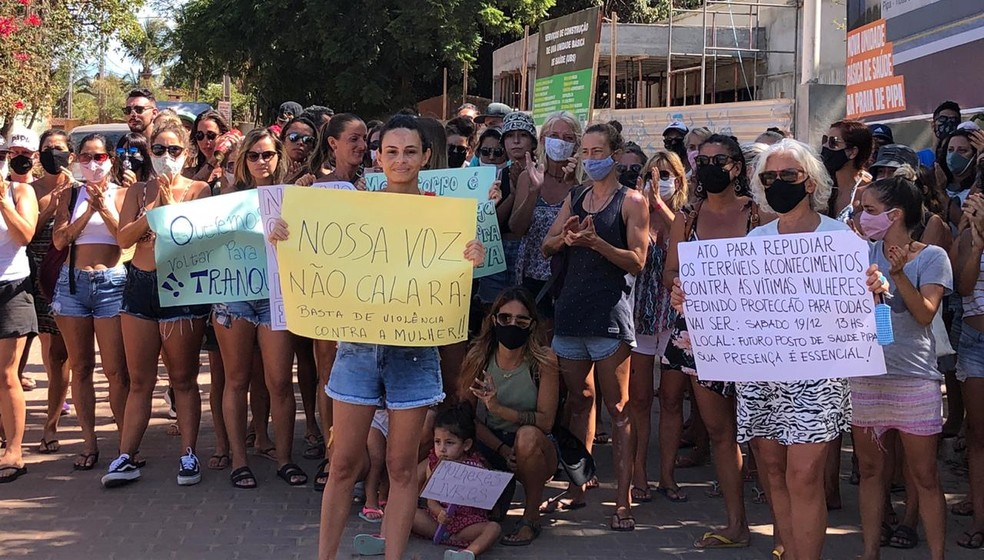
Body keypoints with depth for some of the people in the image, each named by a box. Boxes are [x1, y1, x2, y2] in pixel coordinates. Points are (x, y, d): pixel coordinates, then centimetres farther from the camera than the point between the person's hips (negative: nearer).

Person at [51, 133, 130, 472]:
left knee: (116, 370, -6)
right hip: (73, 281, 3)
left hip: (111, 282, -3)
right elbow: (59, 240, 0)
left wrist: (105, 208, -14)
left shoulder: (121, 195, 6)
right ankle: (89, 444, 11)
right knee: (80, 367, 5)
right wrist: (88, 211, -9)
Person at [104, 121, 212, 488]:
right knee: (140, 380, 7)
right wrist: (152, 207, -12)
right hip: (140, 285, 3)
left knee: (183, 378, 4)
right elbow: (124, 238, -3)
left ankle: (189, 455, 11)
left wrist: (170, 202, -14)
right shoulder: (139, 192, 10)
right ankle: (127, 457, 9)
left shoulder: (198, 190, 1)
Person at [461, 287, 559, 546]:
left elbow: (546, 421, -18)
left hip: (534, 449, -2)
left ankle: (531, 517, -14)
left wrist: (499, 409, -33)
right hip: (488, 446, 2)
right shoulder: (478, 357, -8)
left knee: (527, 436, -37)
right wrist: (502, 449, -21)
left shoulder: (544, 360, -15)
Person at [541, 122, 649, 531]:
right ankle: (576, 486, 22)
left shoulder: (631, 202, 0)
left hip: (609, 313, -6)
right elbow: (546, 248, 12)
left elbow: (637, 262, -7)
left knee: (617, 408, -4)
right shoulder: (574, 198, 17)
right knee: (579, 401, 13)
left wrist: (596, 242, -20)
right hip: (570, 311, 6)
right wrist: (565, 237, -10)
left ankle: (623, 499, -4)